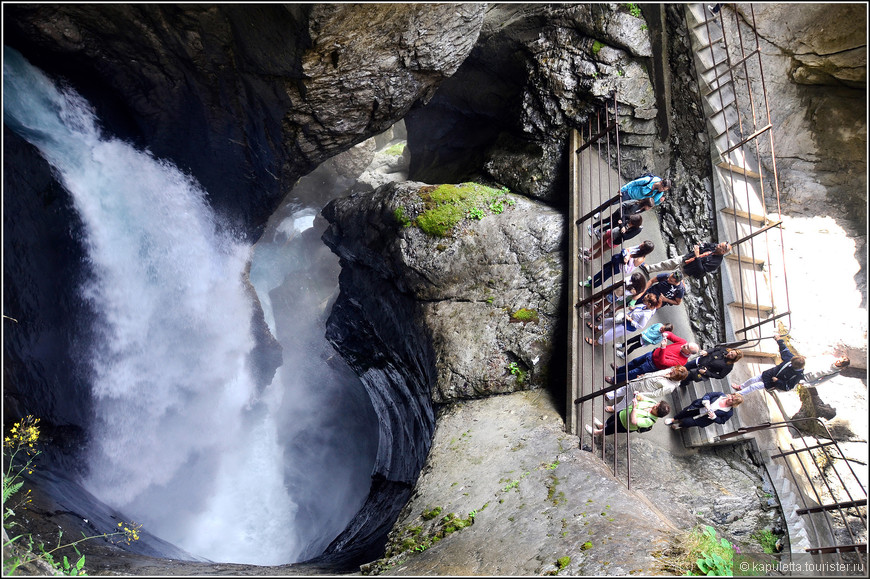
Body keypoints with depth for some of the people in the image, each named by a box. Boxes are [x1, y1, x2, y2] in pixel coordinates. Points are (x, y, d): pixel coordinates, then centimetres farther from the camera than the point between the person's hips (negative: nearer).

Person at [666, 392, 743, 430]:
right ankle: (674, 419, 34)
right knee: (685, 412, 1)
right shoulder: (722, 395, -12)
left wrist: (714, 417, -26)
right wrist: (706, 402, -29)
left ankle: (680, 425, 31)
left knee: (687, 422, -7)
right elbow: (708, 395, -10)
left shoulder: (729, 412, -18)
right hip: (699, 408, 3)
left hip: (705, 418, -3)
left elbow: (721, 421, -9)